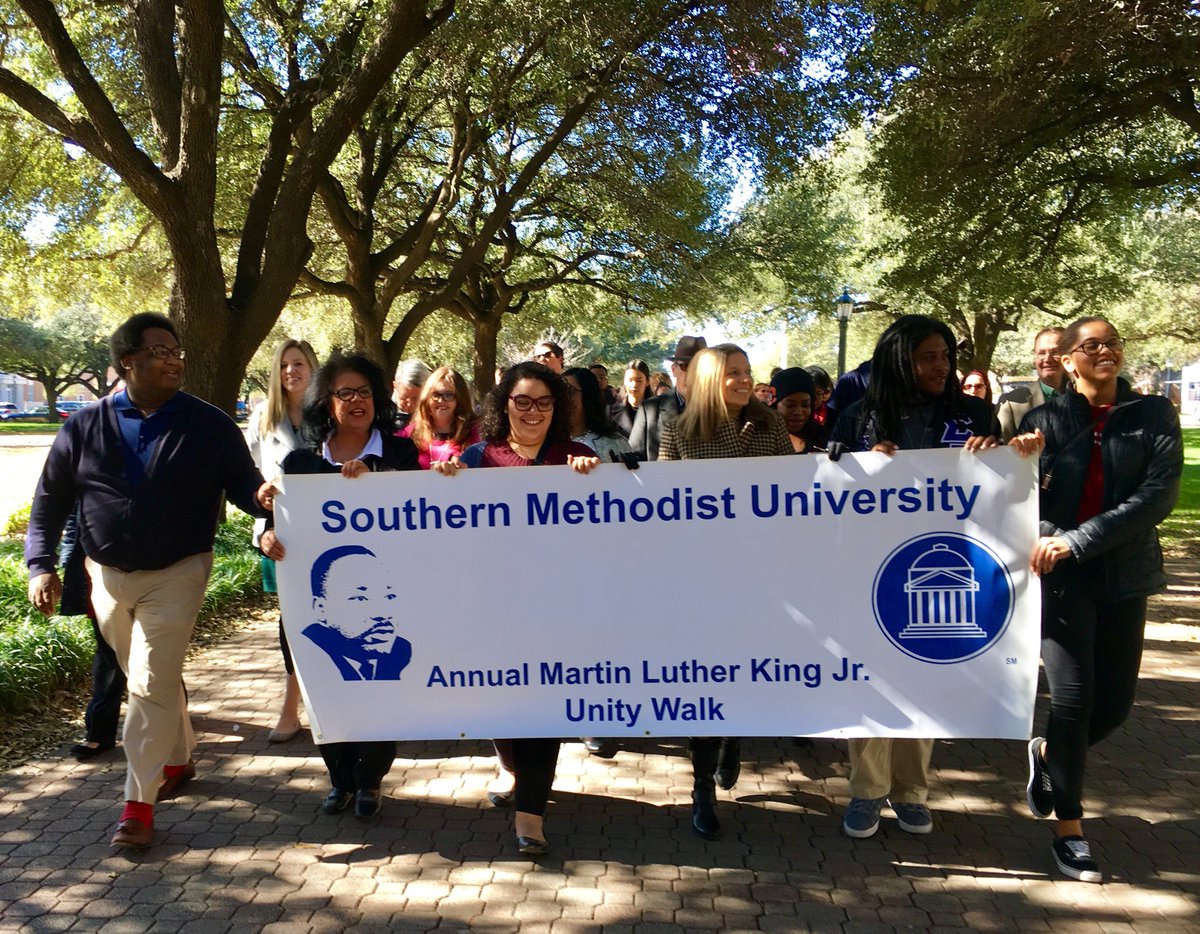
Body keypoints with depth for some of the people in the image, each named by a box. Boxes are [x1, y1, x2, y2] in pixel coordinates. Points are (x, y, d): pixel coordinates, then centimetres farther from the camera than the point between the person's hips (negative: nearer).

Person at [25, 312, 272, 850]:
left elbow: (242, 484, -4)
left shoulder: (208, 425, -6)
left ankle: (139, 803, 2)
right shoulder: (85, 427, -1)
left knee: (151, 687, -7)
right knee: (150, 680, 18)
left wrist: (262, 498, -28)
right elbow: (50, 501, 4)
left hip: (176, 576, -3)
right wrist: (41, 565, -6)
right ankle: (178, 760, 38)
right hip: (108, 576, 4)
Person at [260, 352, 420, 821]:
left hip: (384, 592, -1)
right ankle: (340, 777, 26)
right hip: (323, 591, 2)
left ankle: (370, 778, 23)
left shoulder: (399, 452, 2)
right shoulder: (303, 460, 7)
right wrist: (267, 537, -19)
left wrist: (372, 476, -21)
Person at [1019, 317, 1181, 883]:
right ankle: (1069, 831, 11)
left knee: (1115, 703, 7)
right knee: (1074, 696, -4)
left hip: (1123, 576, 2)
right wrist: (1044, 540, -22)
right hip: (1059, 576, -2)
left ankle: (1048, 754, 38)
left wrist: (1079, 540, -18)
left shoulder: (1155, 416, 2)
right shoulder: (1043, 420, 2)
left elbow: (1159, 494, -11)